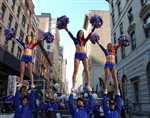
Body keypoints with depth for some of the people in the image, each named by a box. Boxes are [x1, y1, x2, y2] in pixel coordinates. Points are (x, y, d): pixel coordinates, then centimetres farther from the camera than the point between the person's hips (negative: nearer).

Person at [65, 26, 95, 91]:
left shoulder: (84, 40, 16)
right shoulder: (75, 40, 12)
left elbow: (90, 34, 16)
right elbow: (70, 33, 8)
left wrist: (94, 27, 15)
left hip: (84, 55, 2)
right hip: (77, 55, -2)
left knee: (87, 70, -5)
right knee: (75, 71, -7)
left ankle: (88, 85, -5)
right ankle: (73, 86, -8)